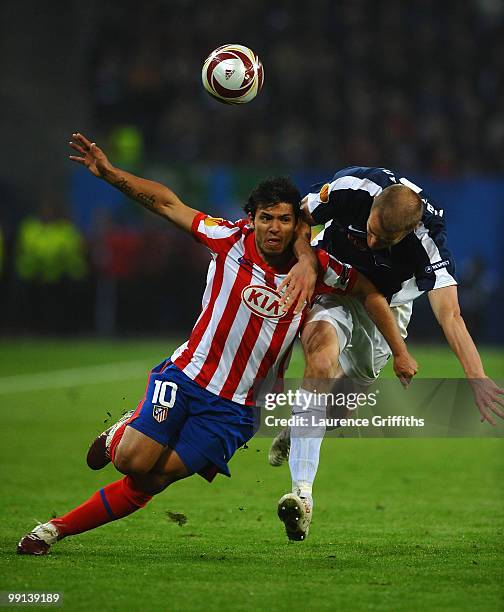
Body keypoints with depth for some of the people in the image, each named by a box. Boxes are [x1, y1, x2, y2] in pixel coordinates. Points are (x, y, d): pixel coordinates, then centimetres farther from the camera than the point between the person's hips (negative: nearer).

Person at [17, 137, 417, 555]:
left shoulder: (315, 267, -4)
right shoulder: (230, 240, -6)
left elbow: (369, 291, 9)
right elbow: (168, 203, 0)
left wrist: (400, 352, 5)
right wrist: (109, 172, -9)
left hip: (234, 409, 0)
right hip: (186, 376, 0)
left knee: (149, 482, -10)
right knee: (133, 459, -20)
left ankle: (56, 529, 2)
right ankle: (119, 436, 19)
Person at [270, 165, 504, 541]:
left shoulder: (430, 240, -32)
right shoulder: (350, 188, -31)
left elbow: (450, 317, -37)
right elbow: (300, 217, -13)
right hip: (330, 284, -2)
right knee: (322, 362, -29)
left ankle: (298, 429, 45)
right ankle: (302, 494, -36)